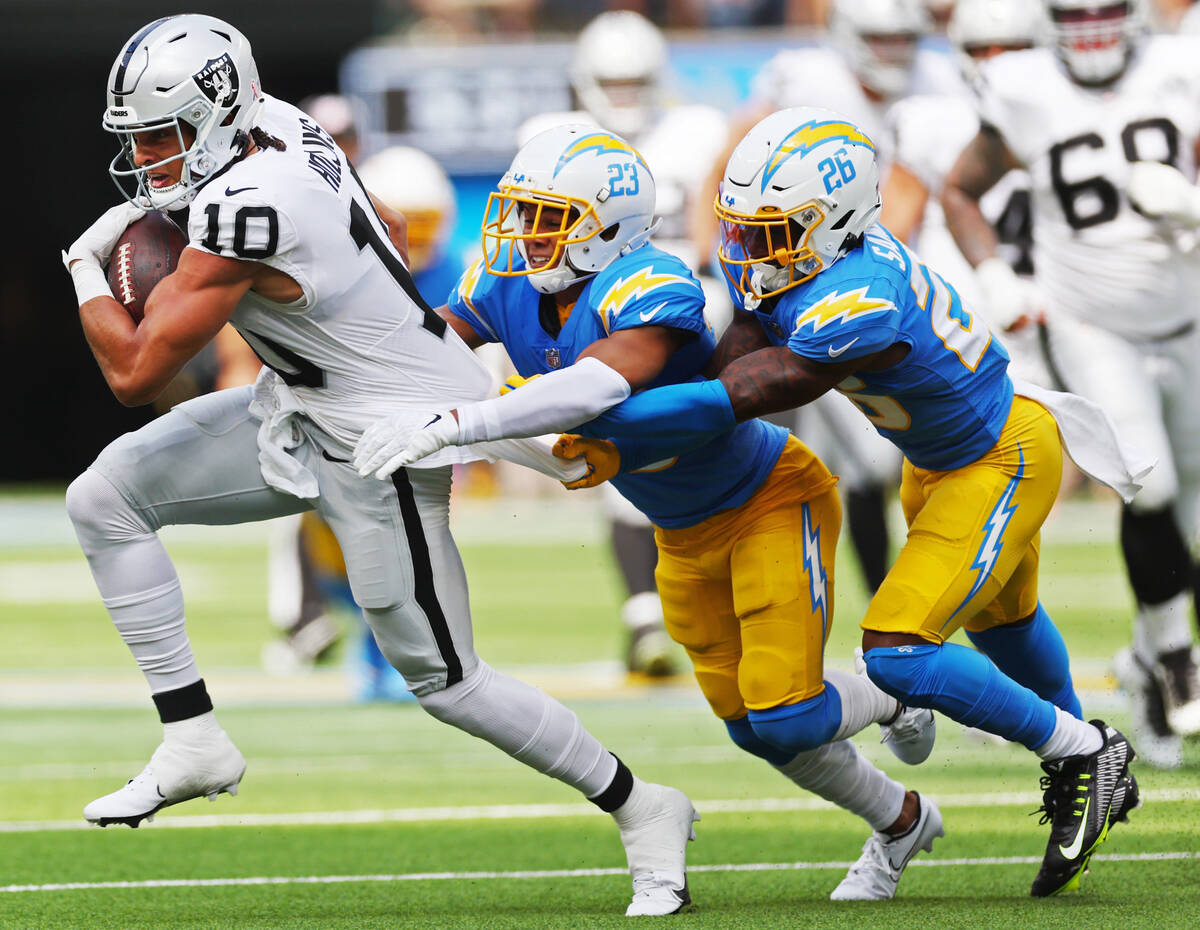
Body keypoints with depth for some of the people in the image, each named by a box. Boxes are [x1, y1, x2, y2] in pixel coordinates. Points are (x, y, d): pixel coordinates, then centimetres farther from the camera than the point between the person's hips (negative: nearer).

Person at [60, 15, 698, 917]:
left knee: (444, 681, 2)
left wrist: (88, 268, -9)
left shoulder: (244, 211, -31)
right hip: (298, 411, 10)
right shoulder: (276, 123, -4)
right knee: (104, 500, 1)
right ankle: (195, 740, 7)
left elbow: (135, 373, -24)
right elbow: (388, 236, 13)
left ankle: (644, 811, 18)